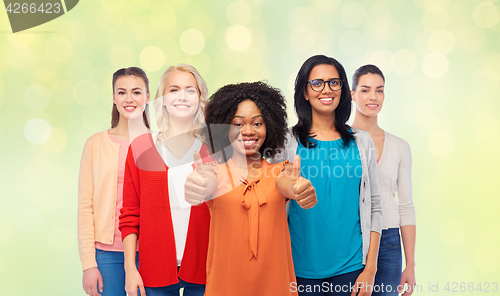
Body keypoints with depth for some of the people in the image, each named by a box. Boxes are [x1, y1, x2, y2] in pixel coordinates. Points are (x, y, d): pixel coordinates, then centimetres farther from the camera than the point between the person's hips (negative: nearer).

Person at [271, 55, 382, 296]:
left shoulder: (361, 142, 4)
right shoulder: (287, 142, -1)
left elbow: (374, 208, 5)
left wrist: (370, 268, -1)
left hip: (350, 267, 2)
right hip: (301, 267, -1)